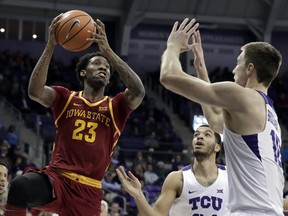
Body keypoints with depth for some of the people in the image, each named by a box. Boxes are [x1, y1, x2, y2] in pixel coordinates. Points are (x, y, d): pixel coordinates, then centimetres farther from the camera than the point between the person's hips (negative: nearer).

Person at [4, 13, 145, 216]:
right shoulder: (66, 98, 9)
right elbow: (35, 91, -10)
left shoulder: (116, 107, 10)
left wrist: (107, 50, -15)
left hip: (89, 191, 2)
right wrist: (51, 46, -17)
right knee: (21, 185, -36)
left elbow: (139, 92, -11)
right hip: (56, 178, -2)